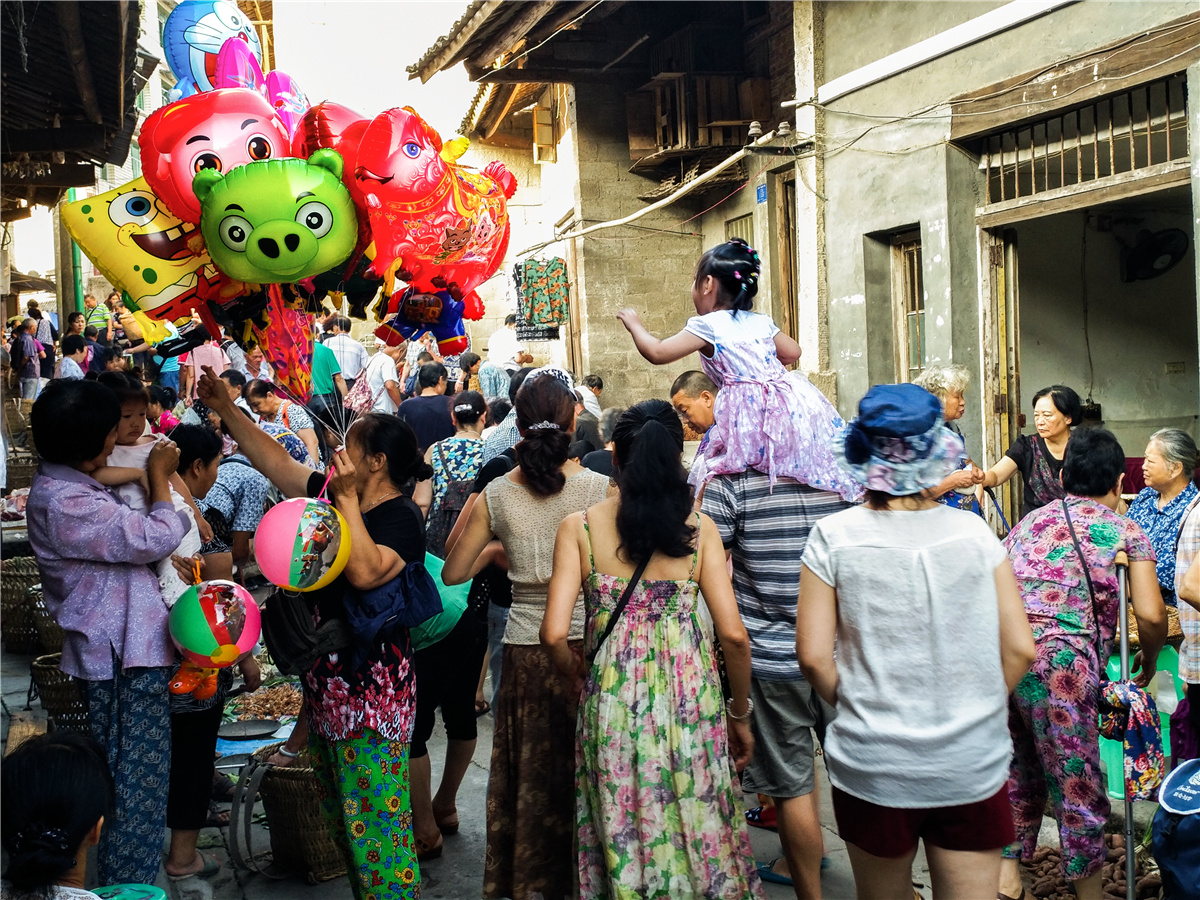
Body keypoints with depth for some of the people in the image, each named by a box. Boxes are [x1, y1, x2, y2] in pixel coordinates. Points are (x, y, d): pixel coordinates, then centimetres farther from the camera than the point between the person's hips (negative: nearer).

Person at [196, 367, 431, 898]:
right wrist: (225, 408, 16)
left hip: (372, 690, -9)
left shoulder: (402, 519, -14)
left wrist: (346, 500, -23)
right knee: (340, 817, 18)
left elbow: (365, 571, -31)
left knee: (375, 824, -6)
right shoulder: (336, 496, 9)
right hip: (325, 687, 9)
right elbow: (275, 461, 18)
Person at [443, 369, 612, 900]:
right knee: (585, 770, 12)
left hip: (525, 650, 2)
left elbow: (453, 573, 4)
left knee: (530, 770, 16)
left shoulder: (496, 495, -4)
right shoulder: (599, 488, -11)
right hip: (585, 643, -2)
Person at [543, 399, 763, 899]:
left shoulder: (579, 527, -6)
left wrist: (576, 673, 9)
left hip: (611, 697, 0)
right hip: (690, 699, 0)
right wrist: (739, 714, 5)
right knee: (699, 832, 16)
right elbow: (733, 634, -8)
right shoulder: (699, 528, -5)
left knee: (623, 838, 16)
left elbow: (554, 634, -12)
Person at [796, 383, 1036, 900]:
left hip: (872, 767, 0)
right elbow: (1020, 649, -3)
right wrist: (975, 712, 12)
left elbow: (814, 657, -9)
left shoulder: (834, 538, -9)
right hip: (972, 766, 0)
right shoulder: (973, 532, -5)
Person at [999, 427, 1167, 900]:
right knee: (1077, 784, 8)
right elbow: (1150, 616, 0)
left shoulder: (1029, 521, 22)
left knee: (1019, 771, 22)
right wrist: (1148, 659, 19)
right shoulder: (1125, 531, 10)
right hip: (1059, 660, -5)